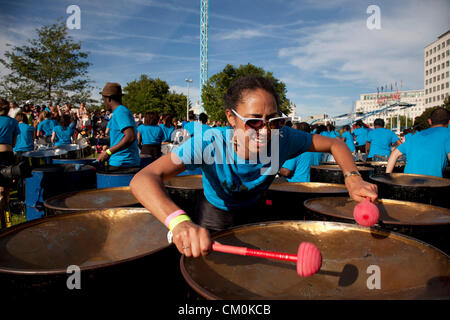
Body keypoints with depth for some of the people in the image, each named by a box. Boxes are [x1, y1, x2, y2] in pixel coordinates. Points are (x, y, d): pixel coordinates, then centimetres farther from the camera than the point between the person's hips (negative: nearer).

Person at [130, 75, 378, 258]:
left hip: (253, 213, 3)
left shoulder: (283, 139, -28)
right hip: (214, 218, -2)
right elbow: (143, 179, -48)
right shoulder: (210, 144, -37)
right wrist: (178, 220, -67)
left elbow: (335, 145, -12)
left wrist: (352, 178, -33)